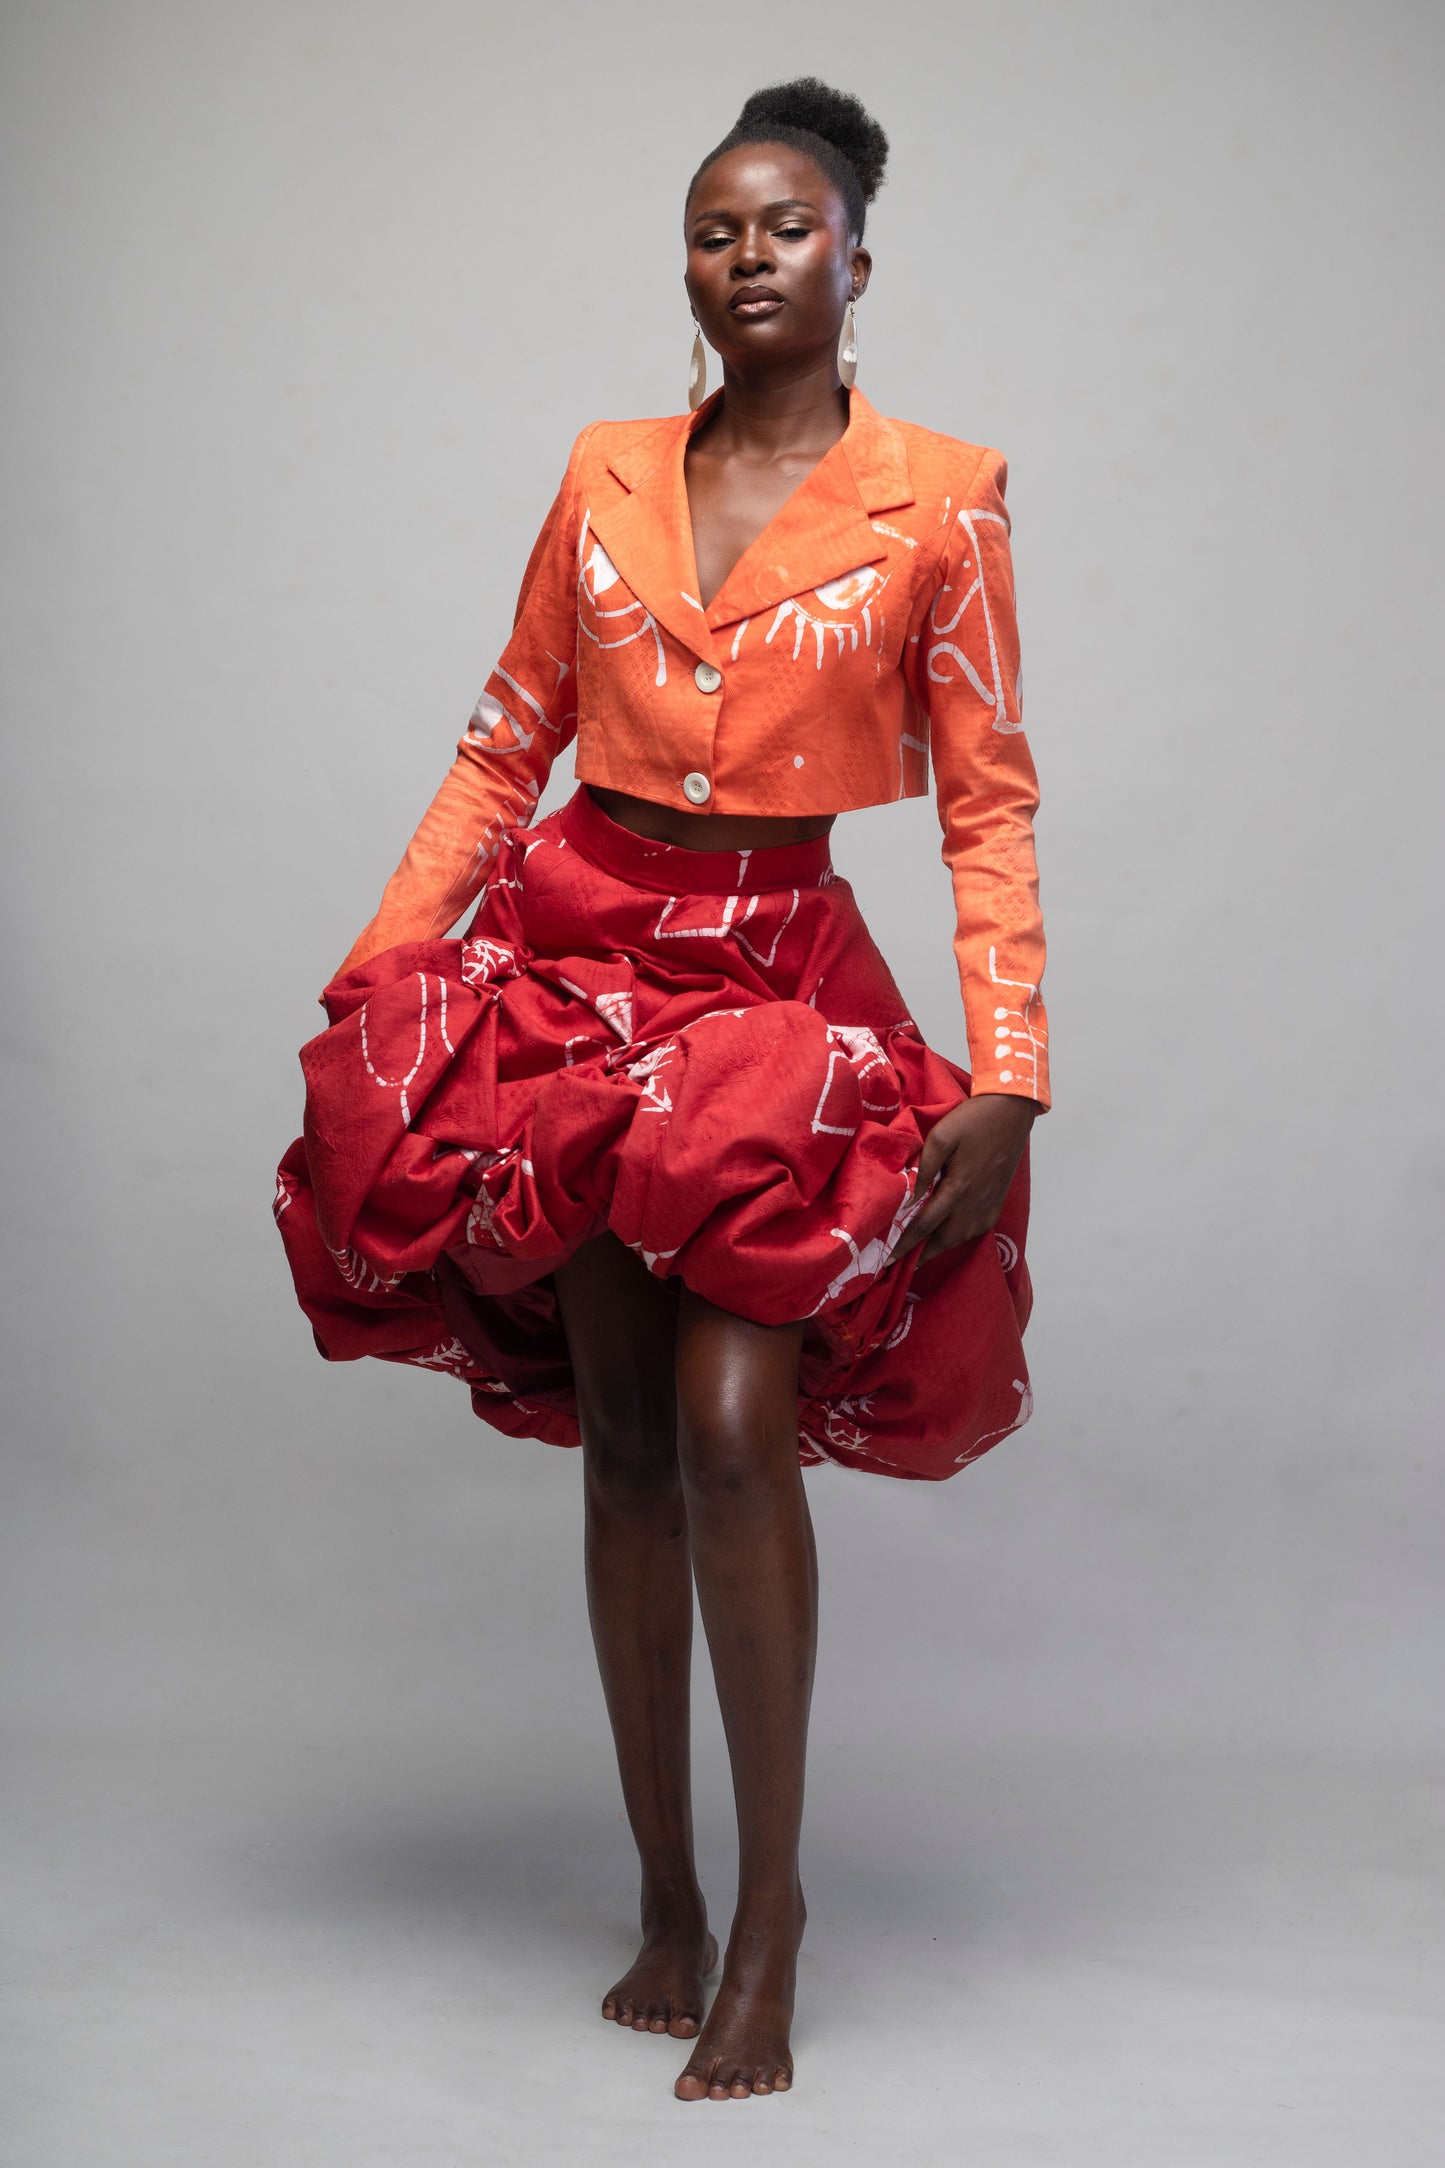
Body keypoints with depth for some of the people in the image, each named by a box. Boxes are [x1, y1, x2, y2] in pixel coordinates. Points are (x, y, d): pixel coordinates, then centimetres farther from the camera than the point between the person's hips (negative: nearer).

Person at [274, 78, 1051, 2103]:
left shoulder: (937, 500, -2)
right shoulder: (606, 475, 7)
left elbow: (990, 808, -5)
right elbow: (503, 747, 10)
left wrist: (1007, 1078, -13)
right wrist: (369, 975, 3)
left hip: (778, 983, -3)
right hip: (577, 953, 3)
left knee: (731, 1425, -17)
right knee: (622, 1440, 5)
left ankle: (771, 1914, -1)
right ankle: (666, 1900, 16)